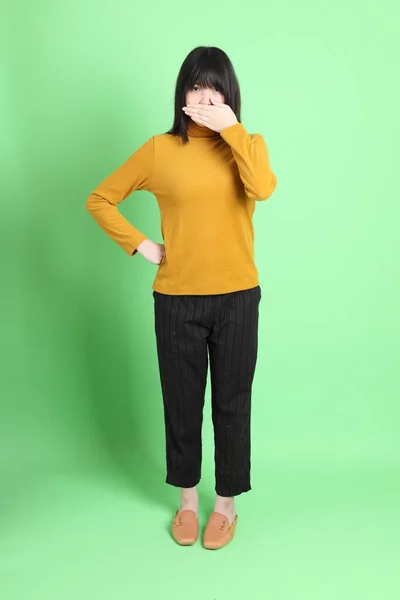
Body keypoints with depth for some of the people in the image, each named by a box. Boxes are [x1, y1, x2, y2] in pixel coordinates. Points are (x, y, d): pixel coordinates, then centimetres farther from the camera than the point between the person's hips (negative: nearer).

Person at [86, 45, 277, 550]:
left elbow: (263, 189, -21)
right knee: (182, 402, 12)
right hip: (177, 299, 0)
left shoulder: (249, 144, 2)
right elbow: (99, 199, 4)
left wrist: (231, 129, -18)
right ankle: (187, 498, 34)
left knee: (231, 403, 10)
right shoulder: (160, 149, -1)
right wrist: (140, 245, -4)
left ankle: (226, 502, 30)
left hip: (237, 297, 0)